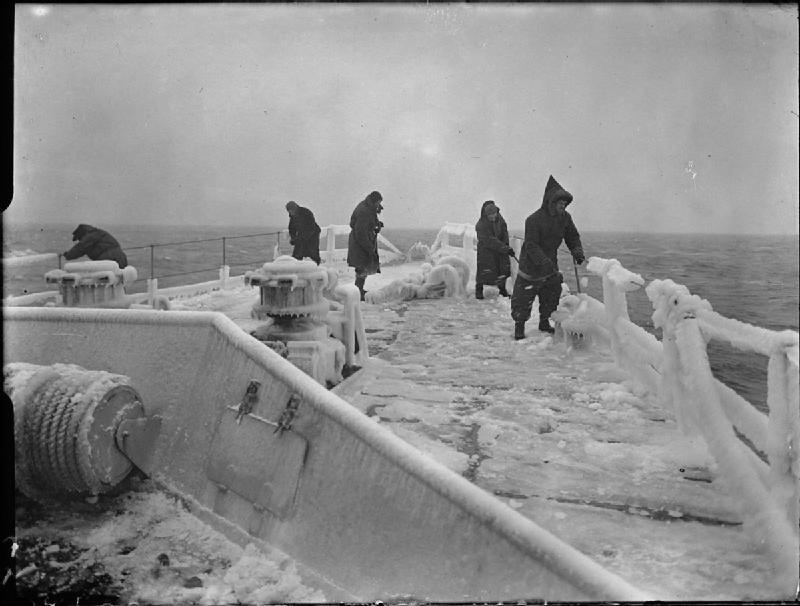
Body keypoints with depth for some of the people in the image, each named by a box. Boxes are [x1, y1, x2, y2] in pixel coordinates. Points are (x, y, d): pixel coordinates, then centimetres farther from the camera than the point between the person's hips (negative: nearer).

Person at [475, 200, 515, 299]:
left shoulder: (499, 218, -6)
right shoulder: (480, 225, -26)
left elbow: (504, 230, 6)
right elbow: (491, 241, -28)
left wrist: (505, 244, -9)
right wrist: (505, 249, -30)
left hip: (500, 247, 6)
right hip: (486, 249, -6)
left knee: (504, 268, 6)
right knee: (484, 270, -6)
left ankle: (502, 289, 23)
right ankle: (479, 289, 14)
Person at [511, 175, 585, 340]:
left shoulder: (565, 218, -3)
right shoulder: (534, 220, -23)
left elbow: (573, 237, 9)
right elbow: (531, 246, -27)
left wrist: (577, 250, -13)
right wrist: (547, 265, -35)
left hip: (551, 266, 6)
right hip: (530, 267, -6)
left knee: (553, 295, 11)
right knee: (523, 299, -1)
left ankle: (544, 322, 31)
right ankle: (519, 326, 18)